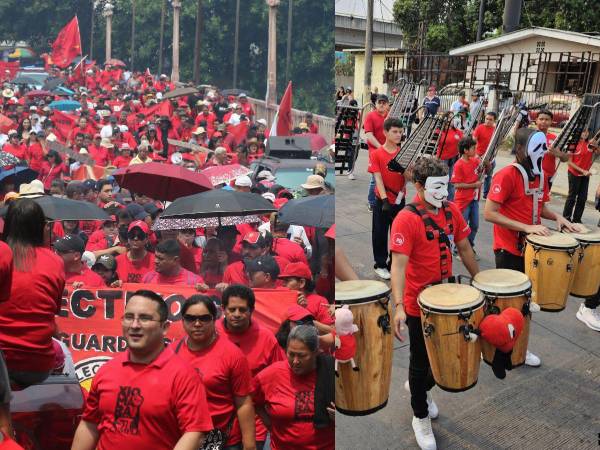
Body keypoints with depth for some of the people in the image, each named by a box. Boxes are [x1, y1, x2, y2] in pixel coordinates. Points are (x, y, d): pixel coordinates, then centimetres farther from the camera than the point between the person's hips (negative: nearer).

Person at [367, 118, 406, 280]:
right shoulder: (376, 154, -7)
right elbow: (378, 178, -11)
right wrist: (385, 200, -18)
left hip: (399, 200, 3)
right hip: (382, 200, -3)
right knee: (380, 234, 6)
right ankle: (380, 265, 19)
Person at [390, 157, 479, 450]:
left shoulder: (451, 210, -1)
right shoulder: (406, 219, -22)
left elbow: (464, 249, 10)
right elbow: (398, 264, -29)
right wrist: (398, 307, -38)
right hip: (419, 304, -6)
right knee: (421, 362, 10)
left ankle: (421, 388, 50)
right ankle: (421, 417, 32)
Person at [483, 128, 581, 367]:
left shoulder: (540, 175, 6)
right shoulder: (506, 175, -18)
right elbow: (489, 213, -23)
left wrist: (557, 217, -2)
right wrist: (527, 227, -28)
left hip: (531, 247, 7)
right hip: (508, 249, -7)